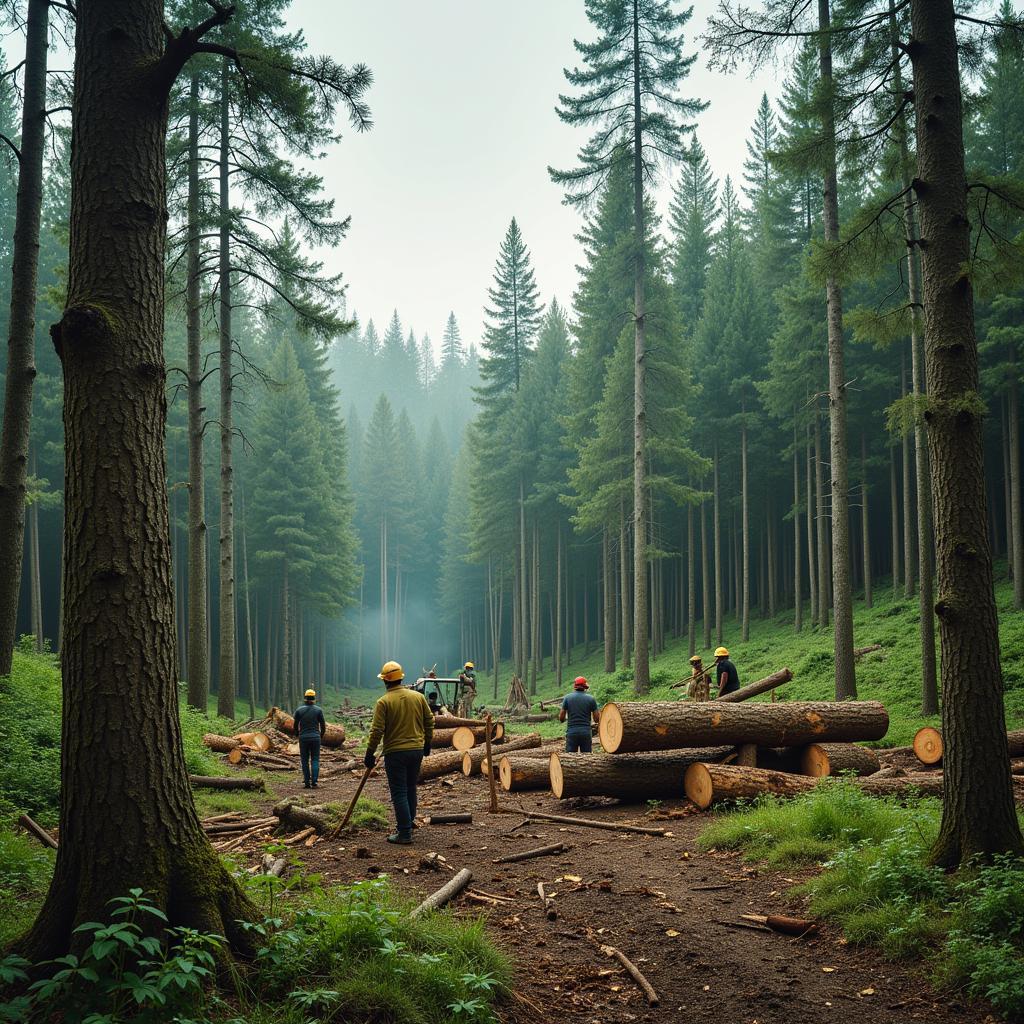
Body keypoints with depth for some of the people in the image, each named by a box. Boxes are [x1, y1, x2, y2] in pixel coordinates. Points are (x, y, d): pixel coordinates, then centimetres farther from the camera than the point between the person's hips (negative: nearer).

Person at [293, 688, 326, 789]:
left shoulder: (299, 710, -1)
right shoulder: (319, 710, -2)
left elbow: (295, 726, 3)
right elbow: (323, 726, 1)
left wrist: (298, 735, 21)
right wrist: (321, 736, 18)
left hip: (303, 738, 0)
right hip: (315, 738, 0)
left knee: (305, 761, 8)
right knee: (315, 760, 3)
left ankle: (307, 782, 6)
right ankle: (314, 782, -7)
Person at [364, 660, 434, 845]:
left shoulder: (384, 702, -11)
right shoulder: (418, 696, 3)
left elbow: (377, 731, -13)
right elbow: (429, 721, 9)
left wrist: (369, 754, -5)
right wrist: (427, 743, 21)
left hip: (395, 753, -5)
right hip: (417, 750, 5)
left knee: (399, 793, -1)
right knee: (411, 790, 19)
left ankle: (405, 834, -2)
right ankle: (407, 824, 31)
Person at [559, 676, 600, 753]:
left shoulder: (567, 697, 0)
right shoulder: (591, 699, 1)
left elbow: (561, 718, 1)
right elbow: (597, 719, 2)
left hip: (571, 733, 0)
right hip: (586, 733, 0)